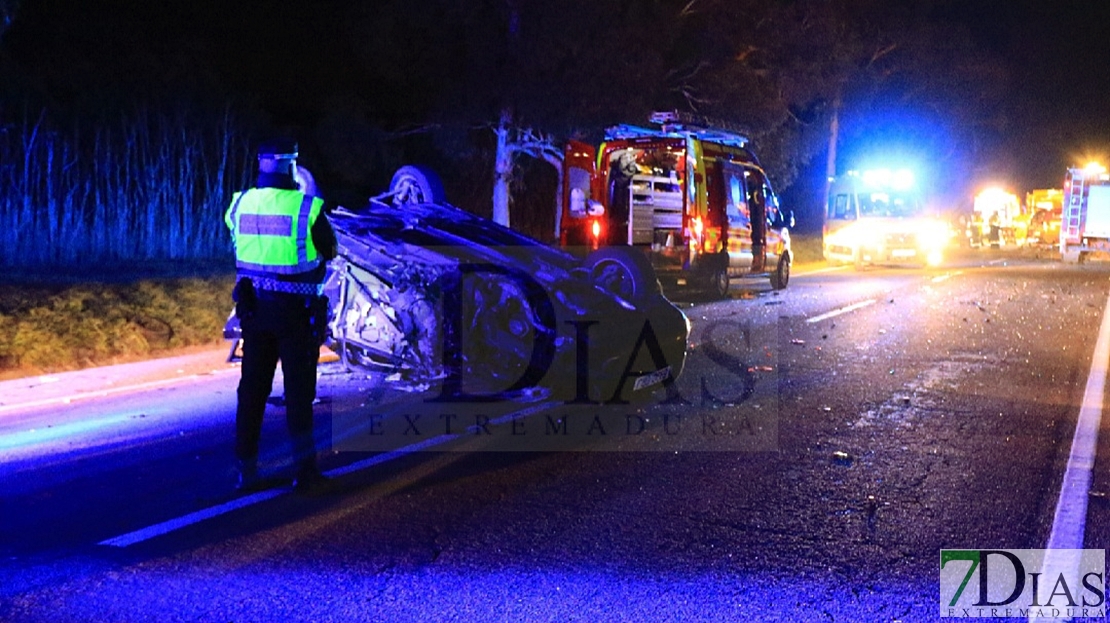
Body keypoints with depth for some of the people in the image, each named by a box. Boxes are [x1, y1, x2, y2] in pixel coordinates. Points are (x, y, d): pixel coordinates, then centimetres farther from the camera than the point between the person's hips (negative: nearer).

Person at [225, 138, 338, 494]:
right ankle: (305, 471, 6)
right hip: (296, 309, -4)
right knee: (299, 391, 4)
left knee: (252, 389, 13)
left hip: (253, 306, 4)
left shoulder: (239, 204, 0)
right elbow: (329, 250, 1)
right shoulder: (306, 207, -14)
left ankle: (247, 471, 17)